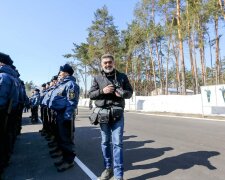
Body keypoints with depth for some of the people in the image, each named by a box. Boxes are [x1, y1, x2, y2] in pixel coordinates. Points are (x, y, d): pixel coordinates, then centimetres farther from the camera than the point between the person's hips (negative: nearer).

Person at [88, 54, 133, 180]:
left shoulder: (122, 76, 6)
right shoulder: (97, 78, 7)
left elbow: (130, 92, 8)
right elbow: (91, 94, 5)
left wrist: (122, 93, -14)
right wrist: (102, 91, -13)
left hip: (118, 113, -1)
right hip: (103, 113, 2)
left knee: (117, 143, -1)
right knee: (105, 142, 13)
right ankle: (108, 167, 32)